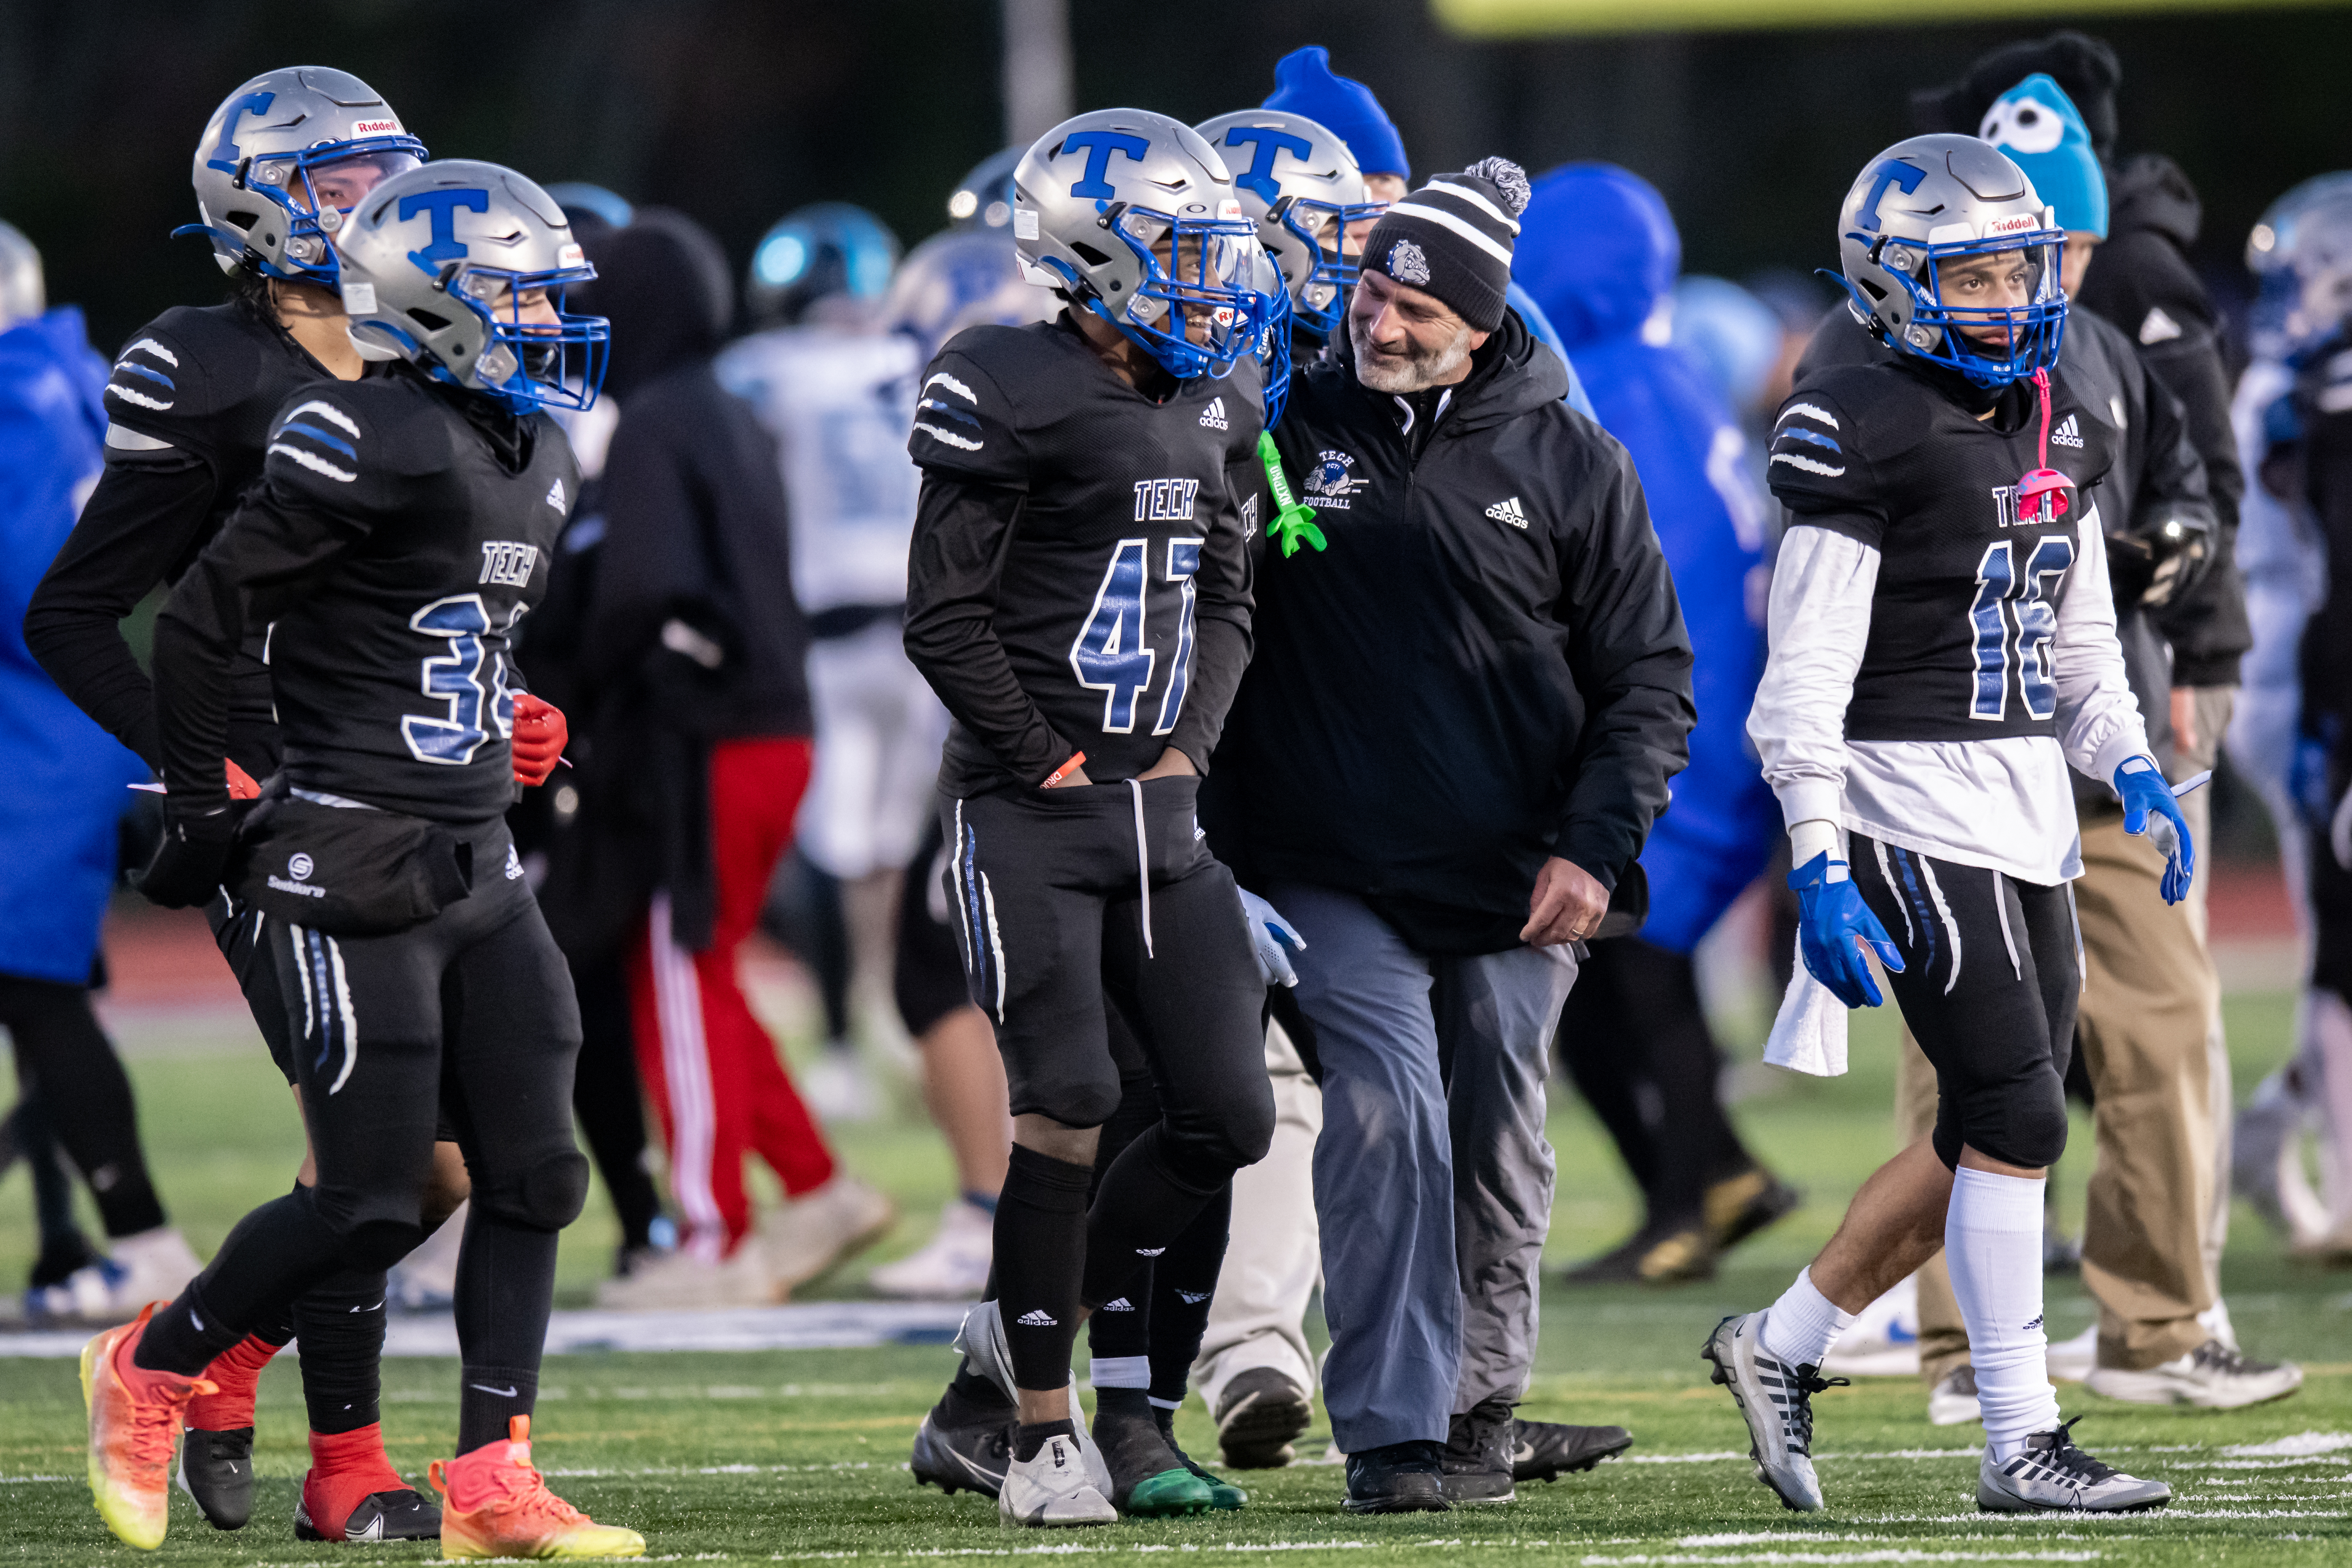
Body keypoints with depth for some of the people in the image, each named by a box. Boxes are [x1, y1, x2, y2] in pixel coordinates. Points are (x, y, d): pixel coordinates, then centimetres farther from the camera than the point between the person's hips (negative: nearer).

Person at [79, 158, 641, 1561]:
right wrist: (206, 817, -8)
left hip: (476, 859, 9)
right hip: (355, 864, -9)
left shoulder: (537, 459, 12)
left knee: (533, 1171, 1)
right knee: (373, 1203, -7)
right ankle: (152, 1368, 15)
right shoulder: (373, 442, -16)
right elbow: (201, 621, -13)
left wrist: (510, 724, 12)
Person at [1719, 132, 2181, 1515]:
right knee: (2016, 1124, -10)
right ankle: (2022, 1442, -2)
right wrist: (1820, 867, -18)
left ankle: (1784, 1343, 24)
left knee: (1992, 1143, 9)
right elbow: (1808, 673, -13)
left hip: (2031, 809, 8)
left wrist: (2136, 774, 5)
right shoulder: (1867, 435, -12)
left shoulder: (2069, 429, 12)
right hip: (1909, 803, -8)